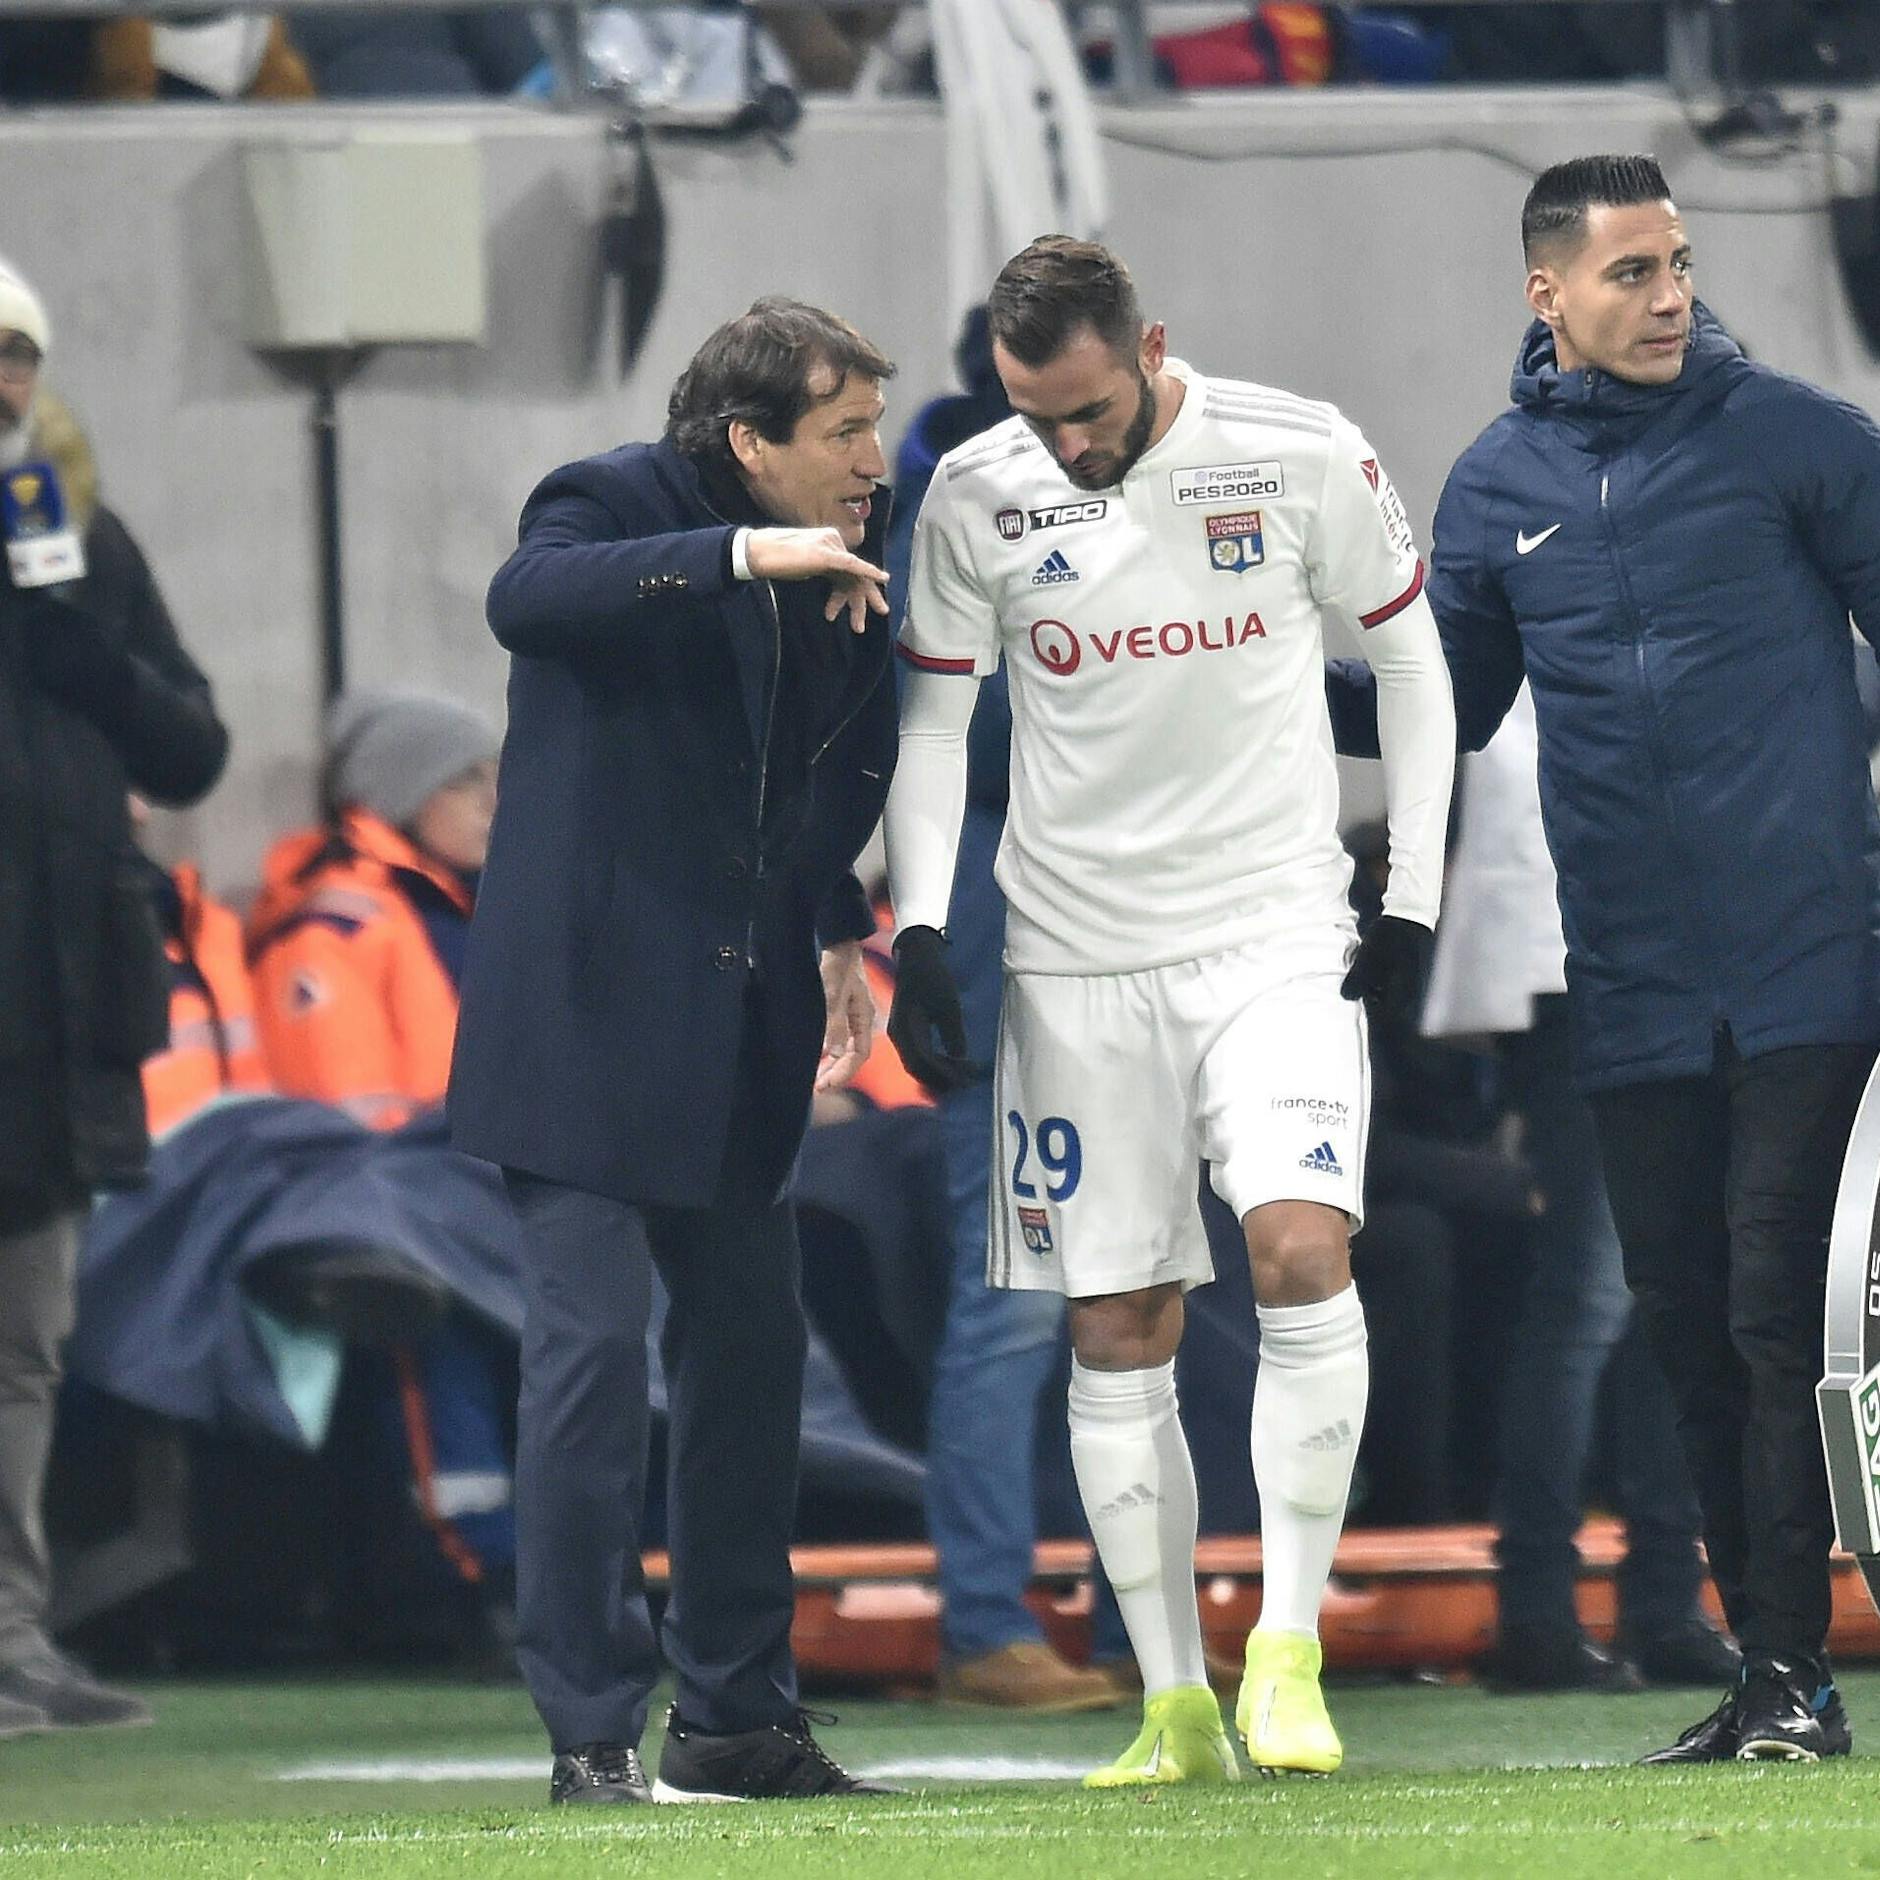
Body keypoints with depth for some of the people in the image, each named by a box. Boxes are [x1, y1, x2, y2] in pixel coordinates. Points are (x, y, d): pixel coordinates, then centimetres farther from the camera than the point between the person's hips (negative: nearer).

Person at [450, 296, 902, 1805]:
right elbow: (526, 601, -35)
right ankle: (594, 1733, -8)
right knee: (593, 1344, -11)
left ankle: (738, 1716, 21)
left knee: (751, 1344, 11)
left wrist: (841, 932, 16)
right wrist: (743, 558, -39)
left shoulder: (844, 560, 9)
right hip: (588, 1012, -7)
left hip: (740, 1028, 7)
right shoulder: (616, 505, -11)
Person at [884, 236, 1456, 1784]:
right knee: (1118, 1334, 0)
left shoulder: (1305, 458, -6)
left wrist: (1414, 899, 3)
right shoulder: (976, 498, -2)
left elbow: (1410, 664, 6)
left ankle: (1289, 1648, -12)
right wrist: (920, 933, -2)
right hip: (1077, 957, 2)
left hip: (1277, 931, -2)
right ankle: (1176, 1707, 6)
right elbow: (933, 719, 8)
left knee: (1302, 1249, -21)